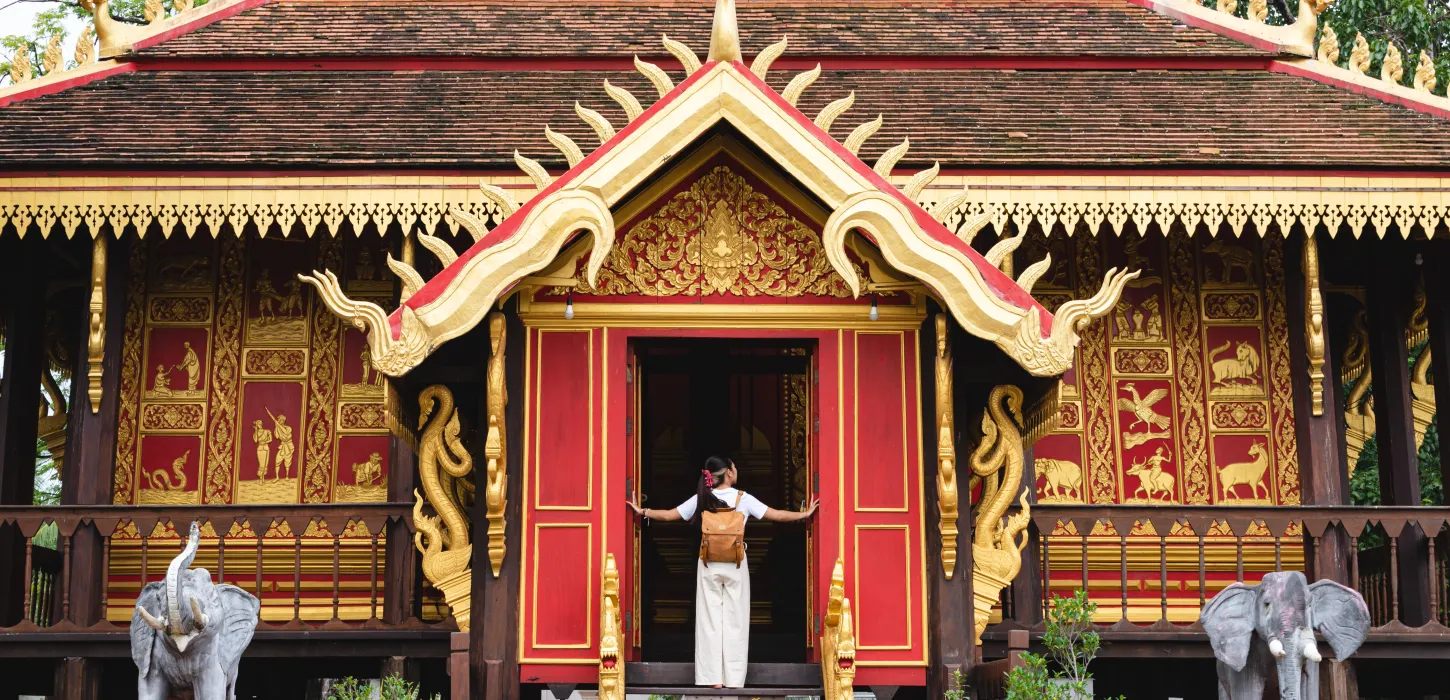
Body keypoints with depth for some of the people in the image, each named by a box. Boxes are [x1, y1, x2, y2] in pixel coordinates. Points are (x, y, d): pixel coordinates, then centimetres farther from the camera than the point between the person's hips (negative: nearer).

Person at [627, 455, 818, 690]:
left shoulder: (701, 499, -2)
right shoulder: (743, 498, -6)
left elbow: (668, 515, 2)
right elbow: (777, 515, -4)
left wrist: (642, 512, 18)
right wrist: (804, 514, 9)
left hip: (709, 565, 1)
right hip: (735, 565, -1)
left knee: (710, 620, 5)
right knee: (734, 621, 4)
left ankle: (713, 678, 4)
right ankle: (734, 679, 3)